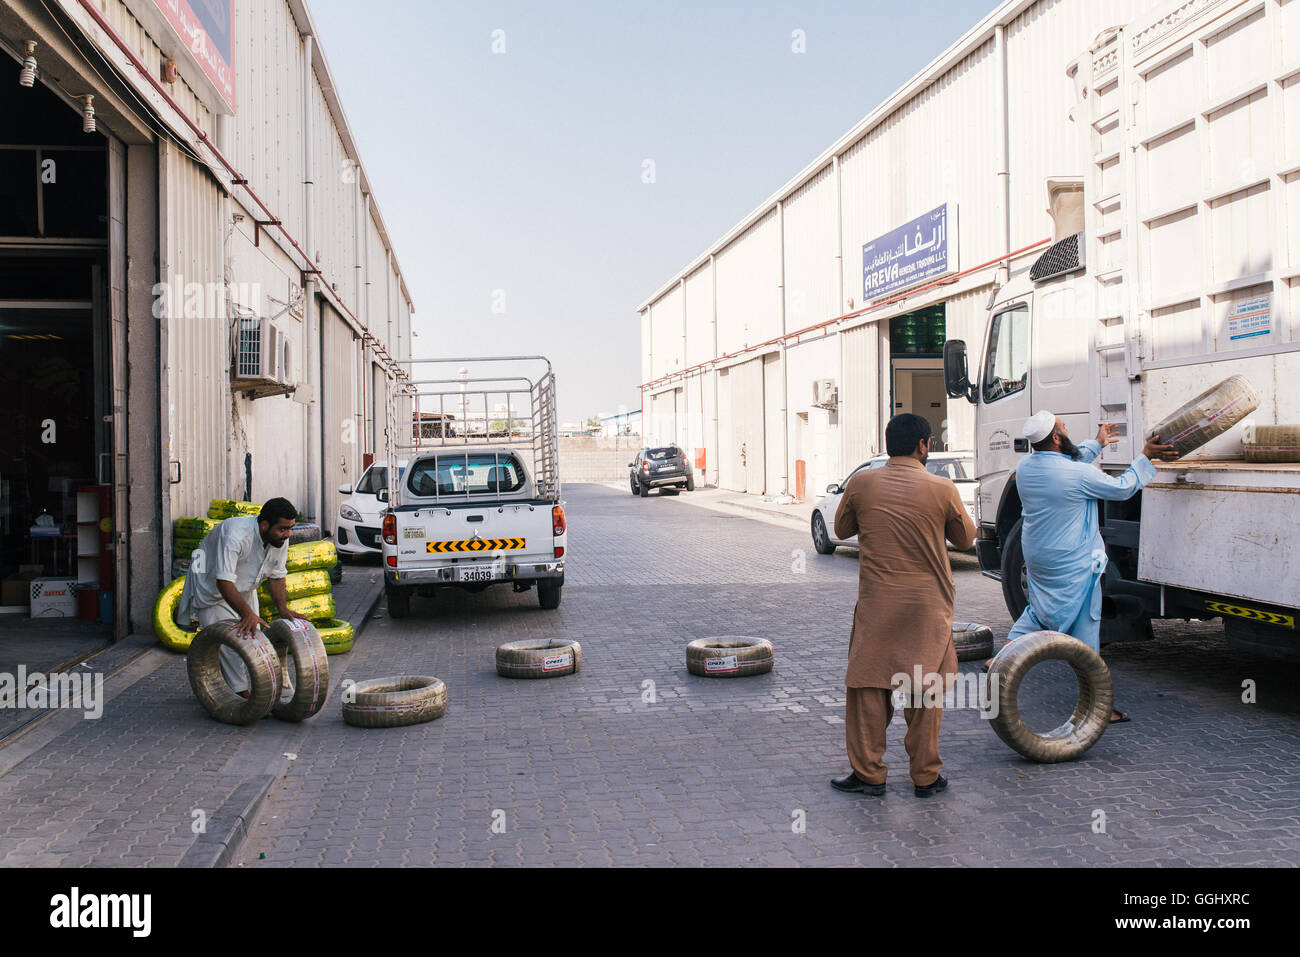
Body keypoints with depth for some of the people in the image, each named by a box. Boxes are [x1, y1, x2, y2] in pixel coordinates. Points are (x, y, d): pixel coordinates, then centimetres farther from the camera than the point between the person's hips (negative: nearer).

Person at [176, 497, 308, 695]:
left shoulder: (280, 539, -17)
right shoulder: (236, 535, -40)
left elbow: (276, 576, -5)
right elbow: (224, 582, -43)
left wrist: (283, 610, -17)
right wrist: (247, 613, -51)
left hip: (244, 588, 7)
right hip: (213, 588, -7)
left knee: (251, 638, 3)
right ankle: (241, 693, -13)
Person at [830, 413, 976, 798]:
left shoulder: (861, 483, -4)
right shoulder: (942, 489, -8)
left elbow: (841, 529, 11)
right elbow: (966, 539, 6)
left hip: (876, 604, 1)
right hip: (928, 607, 0)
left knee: (868, 686, 9)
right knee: (925, 689, 9)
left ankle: (868, 773, 14)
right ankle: (926, 776, 17)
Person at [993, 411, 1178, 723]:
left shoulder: (1025, 467, -1)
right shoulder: (1079, 474, -22)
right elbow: (1122, 489, -8)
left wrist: (1097, 444, 31)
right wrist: (1145, 456, 4)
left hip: (1036, 558, 7)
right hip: (1073, 566, -7)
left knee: (1038, 610, 27)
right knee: (1085, 627, 3)